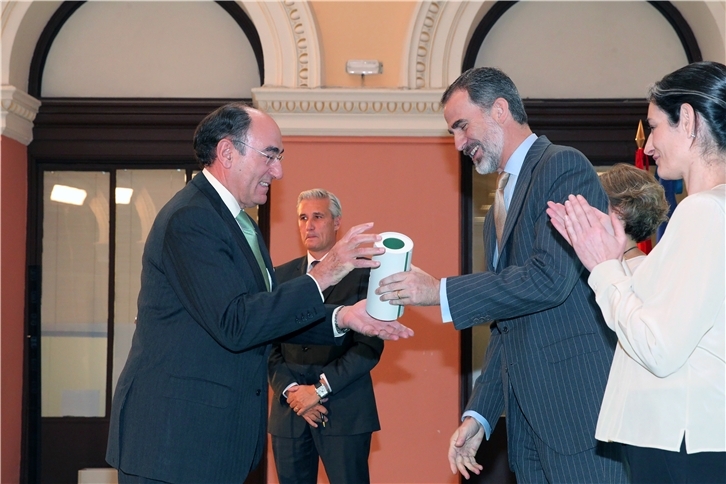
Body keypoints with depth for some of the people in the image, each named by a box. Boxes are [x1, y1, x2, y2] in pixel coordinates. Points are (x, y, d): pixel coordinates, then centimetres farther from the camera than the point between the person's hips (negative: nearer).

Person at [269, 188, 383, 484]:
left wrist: (319, 388, -12)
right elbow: (269, 344, 9)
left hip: (345, 411, -3)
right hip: (289, 410, 4)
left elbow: (370, 346, -8)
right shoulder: (281, 276, 12)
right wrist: (290, 390, -7)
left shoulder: (363, 274, 0)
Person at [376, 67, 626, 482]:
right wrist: (480, 415, 13)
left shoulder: (563, 167, -7)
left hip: (578, 405, -8)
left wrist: (441, 292, -12)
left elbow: (550, 277, -20)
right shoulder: (500, 206, 21)